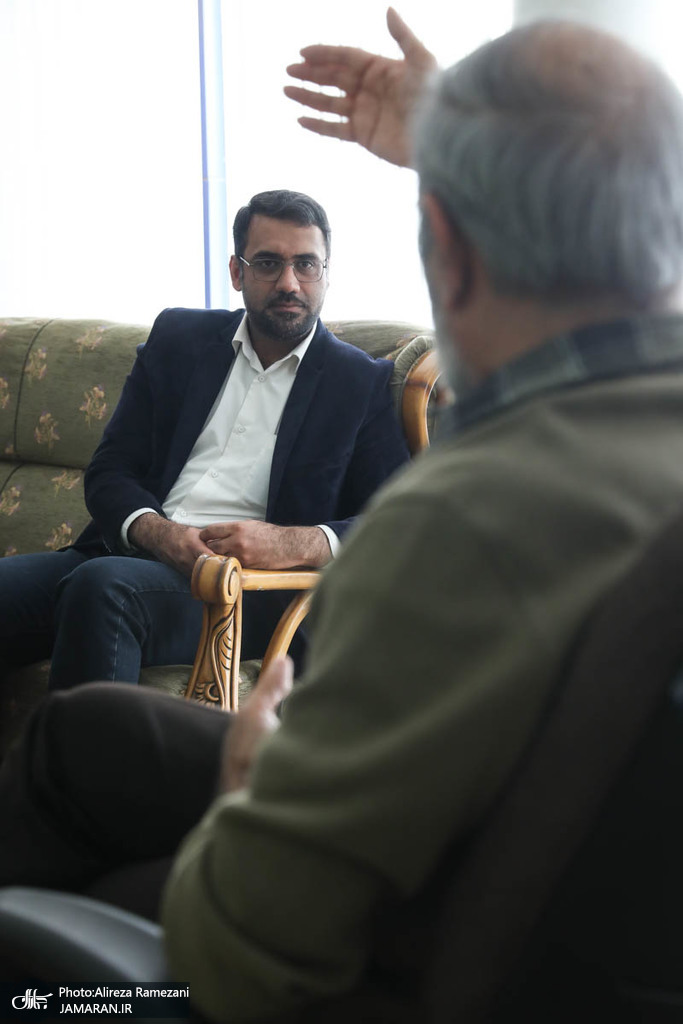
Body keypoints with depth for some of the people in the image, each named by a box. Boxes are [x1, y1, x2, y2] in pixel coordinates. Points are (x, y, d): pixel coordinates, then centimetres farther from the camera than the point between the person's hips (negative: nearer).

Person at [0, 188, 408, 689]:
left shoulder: (365, 383, 10)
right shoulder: (179, 338, 19)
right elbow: (109, 472, 14)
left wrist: (292, 545, -17)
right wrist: (159, 533, -9)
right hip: (140, 550, 4)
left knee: (103, 584, -35)